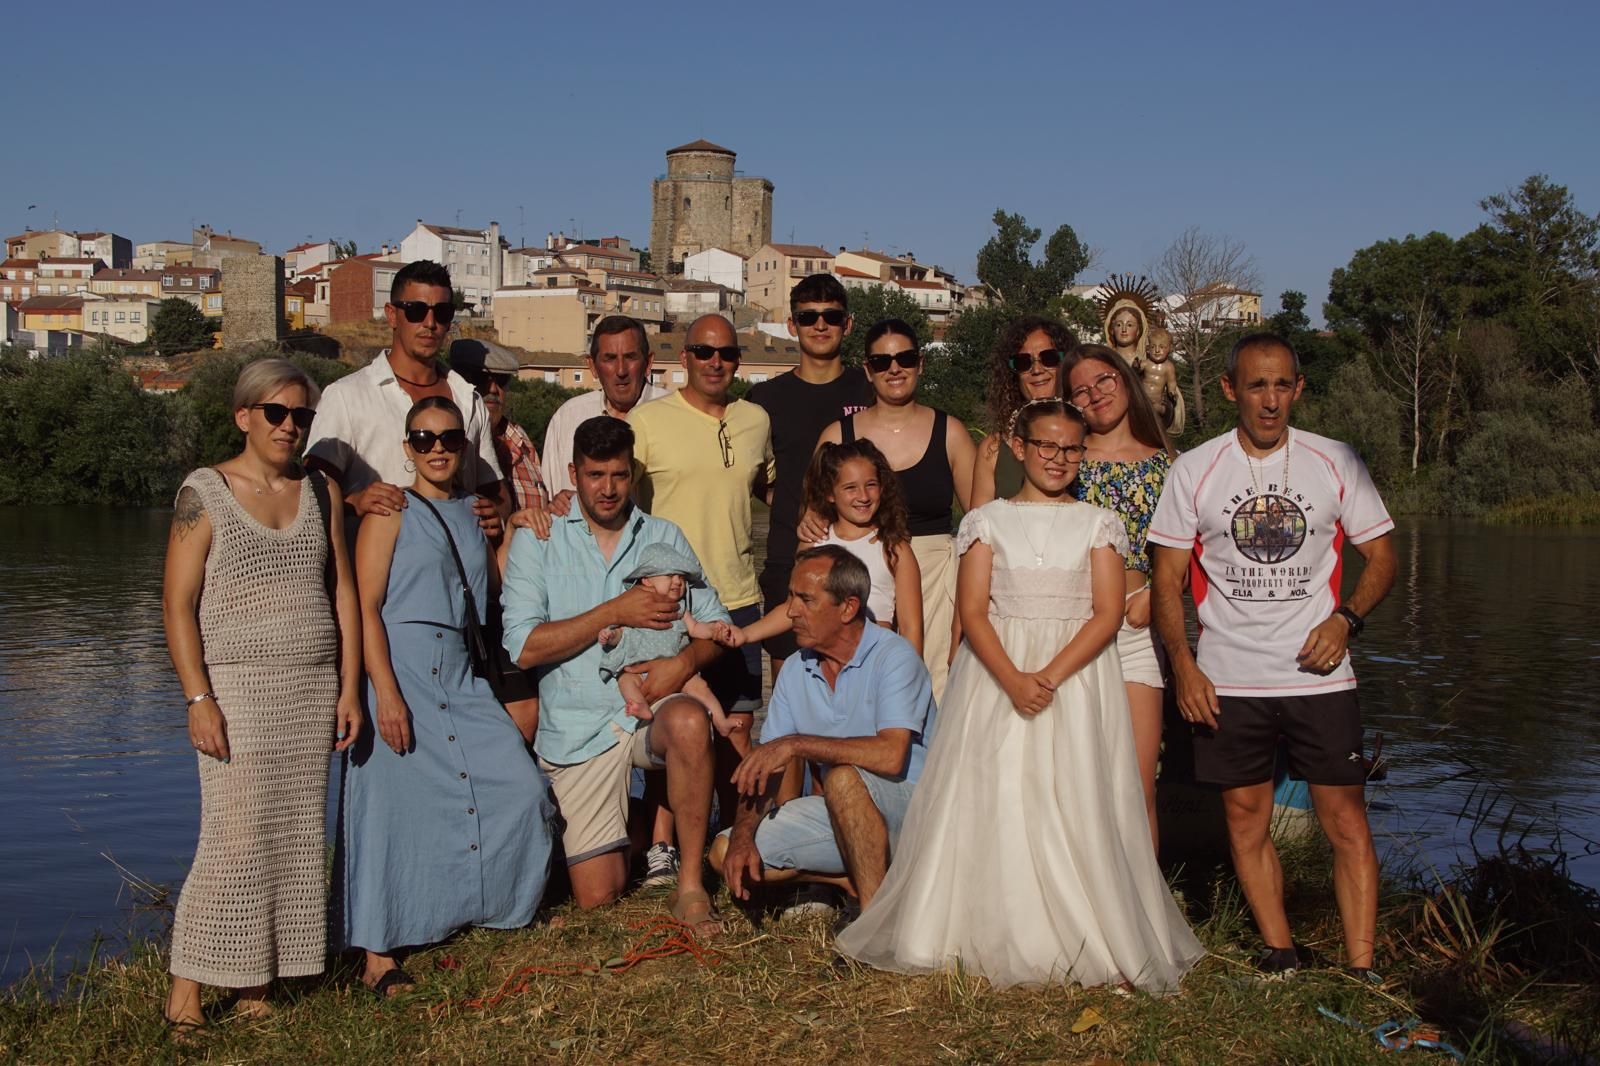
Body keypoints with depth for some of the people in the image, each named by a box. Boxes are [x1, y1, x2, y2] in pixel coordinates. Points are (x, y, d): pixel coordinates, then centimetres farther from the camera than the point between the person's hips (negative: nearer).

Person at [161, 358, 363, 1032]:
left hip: (314, 689, 5)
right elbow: (177, 603, -6)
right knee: (237, 839, -9)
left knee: (298, 837, 3)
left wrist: (349, 690, 5)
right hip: (237, 686, -4)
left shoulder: (321, 492, 11)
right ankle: (187, 988, 2)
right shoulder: (205, 492, -2)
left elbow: (344, 593, 11)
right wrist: (198, 698, -14)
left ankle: (256, 986, 12)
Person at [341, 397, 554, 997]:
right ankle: (378, 956, 4)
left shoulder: (473, 514, 16)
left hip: (460, 672, 6)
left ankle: (492, 908, 19)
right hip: (399, 668, -6)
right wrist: (385, 692, -18)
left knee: (522, 787, -2)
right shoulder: (392, 513, -1)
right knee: (394, 806, -6)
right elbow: (364, 606, -9)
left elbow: (493, 590, 12)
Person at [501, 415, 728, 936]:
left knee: (689, 720, -37)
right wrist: (616, 612, -14)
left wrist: (686, 660, -15)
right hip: (578, 727, -1)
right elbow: (523, 647, -9)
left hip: (653, 706, 1)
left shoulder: (665, 536, 10)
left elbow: (715, 623, 8)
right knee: (598, 897, -4)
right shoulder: (536, 540, 1)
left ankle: (691, 886, -22)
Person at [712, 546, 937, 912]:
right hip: (844, 812, 7)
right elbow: (762, 769, 3)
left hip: (911, 806, -7)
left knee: (843, 778, -37)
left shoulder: (894, 656, -16)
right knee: (726, 850, -4)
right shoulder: (795, 673, 4)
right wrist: (743, 833, -14)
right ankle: (876, 883, -4)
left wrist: (797, 745, -27)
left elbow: (890, 755, -30)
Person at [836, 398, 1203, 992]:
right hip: (996, 674, 0)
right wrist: (1013, 679, -17)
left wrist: (1049, 677, -15)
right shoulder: (987, 520, 7)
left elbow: (1108, 613, -2)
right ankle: (985, 937, 6)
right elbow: (972, 611, -2)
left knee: (1075, 806, -4)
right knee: (991, 804, -2)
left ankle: (1089, 944, 3)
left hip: (1078, 678, 0)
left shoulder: (1098, 524, 8)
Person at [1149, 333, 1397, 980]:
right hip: (1227, 681, 1)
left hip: (1319, 676, 0)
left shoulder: (1336, 462, 4)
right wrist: (1182, 665, -7)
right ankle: (1280, 954, 19)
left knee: (1345, 819, -3)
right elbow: (1167, 579, 4)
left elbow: (1382, 556, 9)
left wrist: (1346, 618, -9)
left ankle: (1361, 970, 5)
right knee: (1245, 820, 5)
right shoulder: (1192, 471, 2)